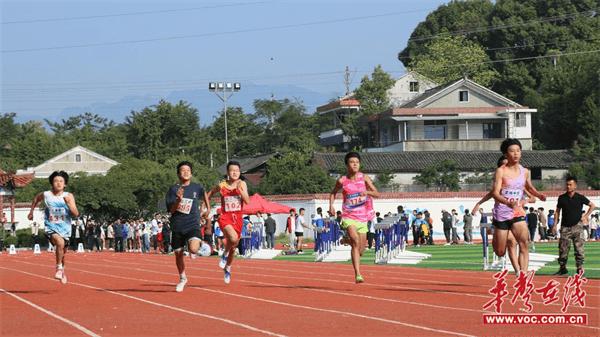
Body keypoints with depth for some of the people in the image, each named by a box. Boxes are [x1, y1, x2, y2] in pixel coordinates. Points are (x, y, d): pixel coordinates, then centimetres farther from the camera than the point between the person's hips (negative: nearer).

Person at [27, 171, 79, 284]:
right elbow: (36, 199, 18)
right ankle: (59, 268, -16)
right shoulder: (46, 195, -6)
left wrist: (69, 203, -26)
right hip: (51, 227, -2)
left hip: (65, 228, 2)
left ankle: (62, 270, 47)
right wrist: (31, 212, 23)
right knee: (60, 242, -32)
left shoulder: (69, 196, -7)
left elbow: (76, 214, -13)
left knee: (62, 253, 17)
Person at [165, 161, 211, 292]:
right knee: (178, 254, 11)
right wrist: (178, 199, -23)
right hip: (177, 226, 1)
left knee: (193, 249, -26)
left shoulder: (197, 187, 2)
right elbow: (171, 210, -7)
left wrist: (208, 209, 28)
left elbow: (204, 194, 27)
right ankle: (182, 278, 34)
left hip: (193, 225, -1)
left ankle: (200, 246, 12)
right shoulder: (173, 189, 0)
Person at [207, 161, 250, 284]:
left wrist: (240, 190, -24)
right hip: (225, 217, -3)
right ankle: (225, 254, -2)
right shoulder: (222, 185, -5)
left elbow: (247, 201, -10)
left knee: (233, 246, 15)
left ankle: (227, 268, 39)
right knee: (233, 238, -32)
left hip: (238, 218, 3)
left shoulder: (242, 184, -2)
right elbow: (210, 193, 13)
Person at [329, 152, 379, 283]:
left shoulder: (364, 178, -1)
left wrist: (367, 192, -24)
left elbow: (377, 194, -4)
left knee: (360, 250, 8)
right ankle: (357, 275, -27)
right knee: (356, 241, -26)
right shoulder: (342, 181, -3)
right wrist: (331, 206, 0)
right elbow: (333, 193, 16)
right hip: (348, 217, -3)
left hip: (362, 217, 3)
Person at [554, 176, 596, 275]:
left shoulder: (580, 198, 0)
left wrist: (586, 216, 3)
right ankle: (562, 268, 11)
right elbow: (557, 211, 12)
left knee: (579, 248, -5)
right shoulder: (562, 198, 5)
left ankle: (580, 267, -1)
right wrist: (555, 224, 5)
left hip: (577, 226, -2)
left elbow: (592, 205, 11)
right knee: (562, 248, 0)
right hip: (565, 227, 2)